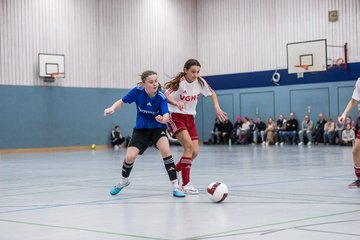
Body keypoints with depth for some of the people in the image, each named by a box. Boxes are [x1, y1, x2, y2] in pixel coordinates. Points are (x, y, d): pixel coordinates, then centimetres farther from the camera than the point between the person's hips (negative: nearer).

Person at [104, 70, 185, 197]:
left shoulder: (161, 97, -23)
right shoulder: (137, 91, -18)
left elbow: (166, 117, -34)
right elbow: (121, 101, -7)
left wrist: (163, 119, -58)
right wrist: (112, 108, -27)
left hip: (158, 128, -1)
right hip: (141, 129, 1)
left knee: (165, 150, -28)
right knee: (130, 157, -11)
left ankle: (175, 186, -17)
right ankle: (124, 181, 24)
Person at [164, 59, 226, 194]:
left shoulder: (200, 82, -3)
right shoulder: (179, 82, -18)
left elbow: (212, 93, 14)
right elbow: (166, 96, -32)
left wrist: (217, 107, -3)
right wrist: (176, 103, -52)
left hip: (190, 118, 6)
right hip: (175, 116, -6)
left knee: (195, 152, -2)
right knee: (189, 145, -22)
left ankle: (175, 171, 25)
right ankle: (186, 184, -16)